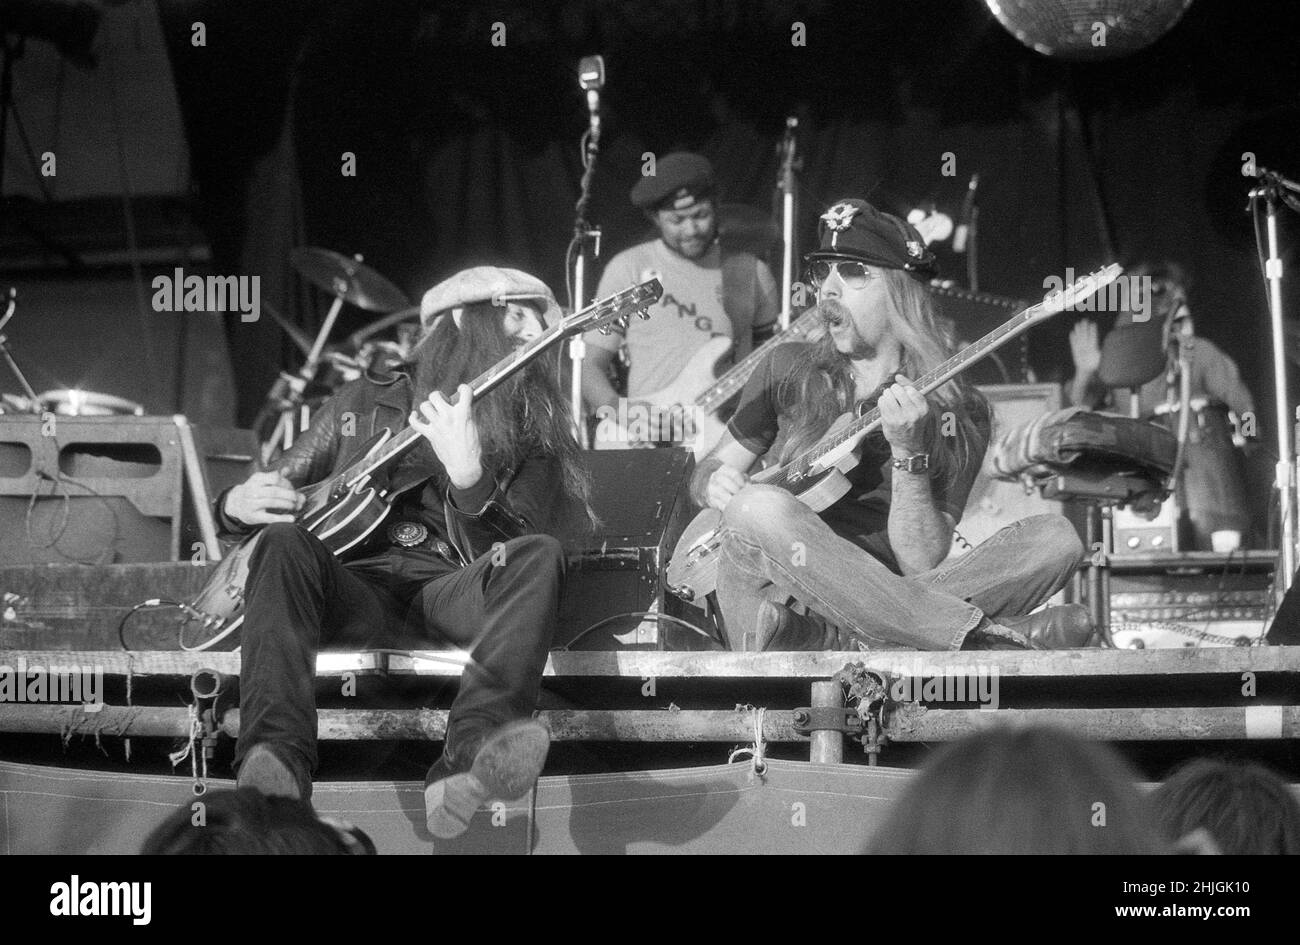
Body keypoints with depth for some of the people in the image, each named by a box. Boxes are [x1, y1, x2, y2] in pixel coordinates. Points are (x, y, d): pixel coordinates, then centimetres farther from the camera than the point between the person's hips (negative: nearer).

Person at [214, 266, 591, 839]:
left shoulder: (530, 429, 17)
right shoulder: (363, 402, 21)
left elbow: (505, 553, 1)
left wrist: (469, 478, -18)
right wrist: (240, 505, 1)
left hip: (450, 598, 0)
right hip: (359, 593, 0)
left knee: (538, 557, -31)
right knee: (285, 543, -31)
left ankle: (470, 759, -54)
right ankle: (275, 763, -50)